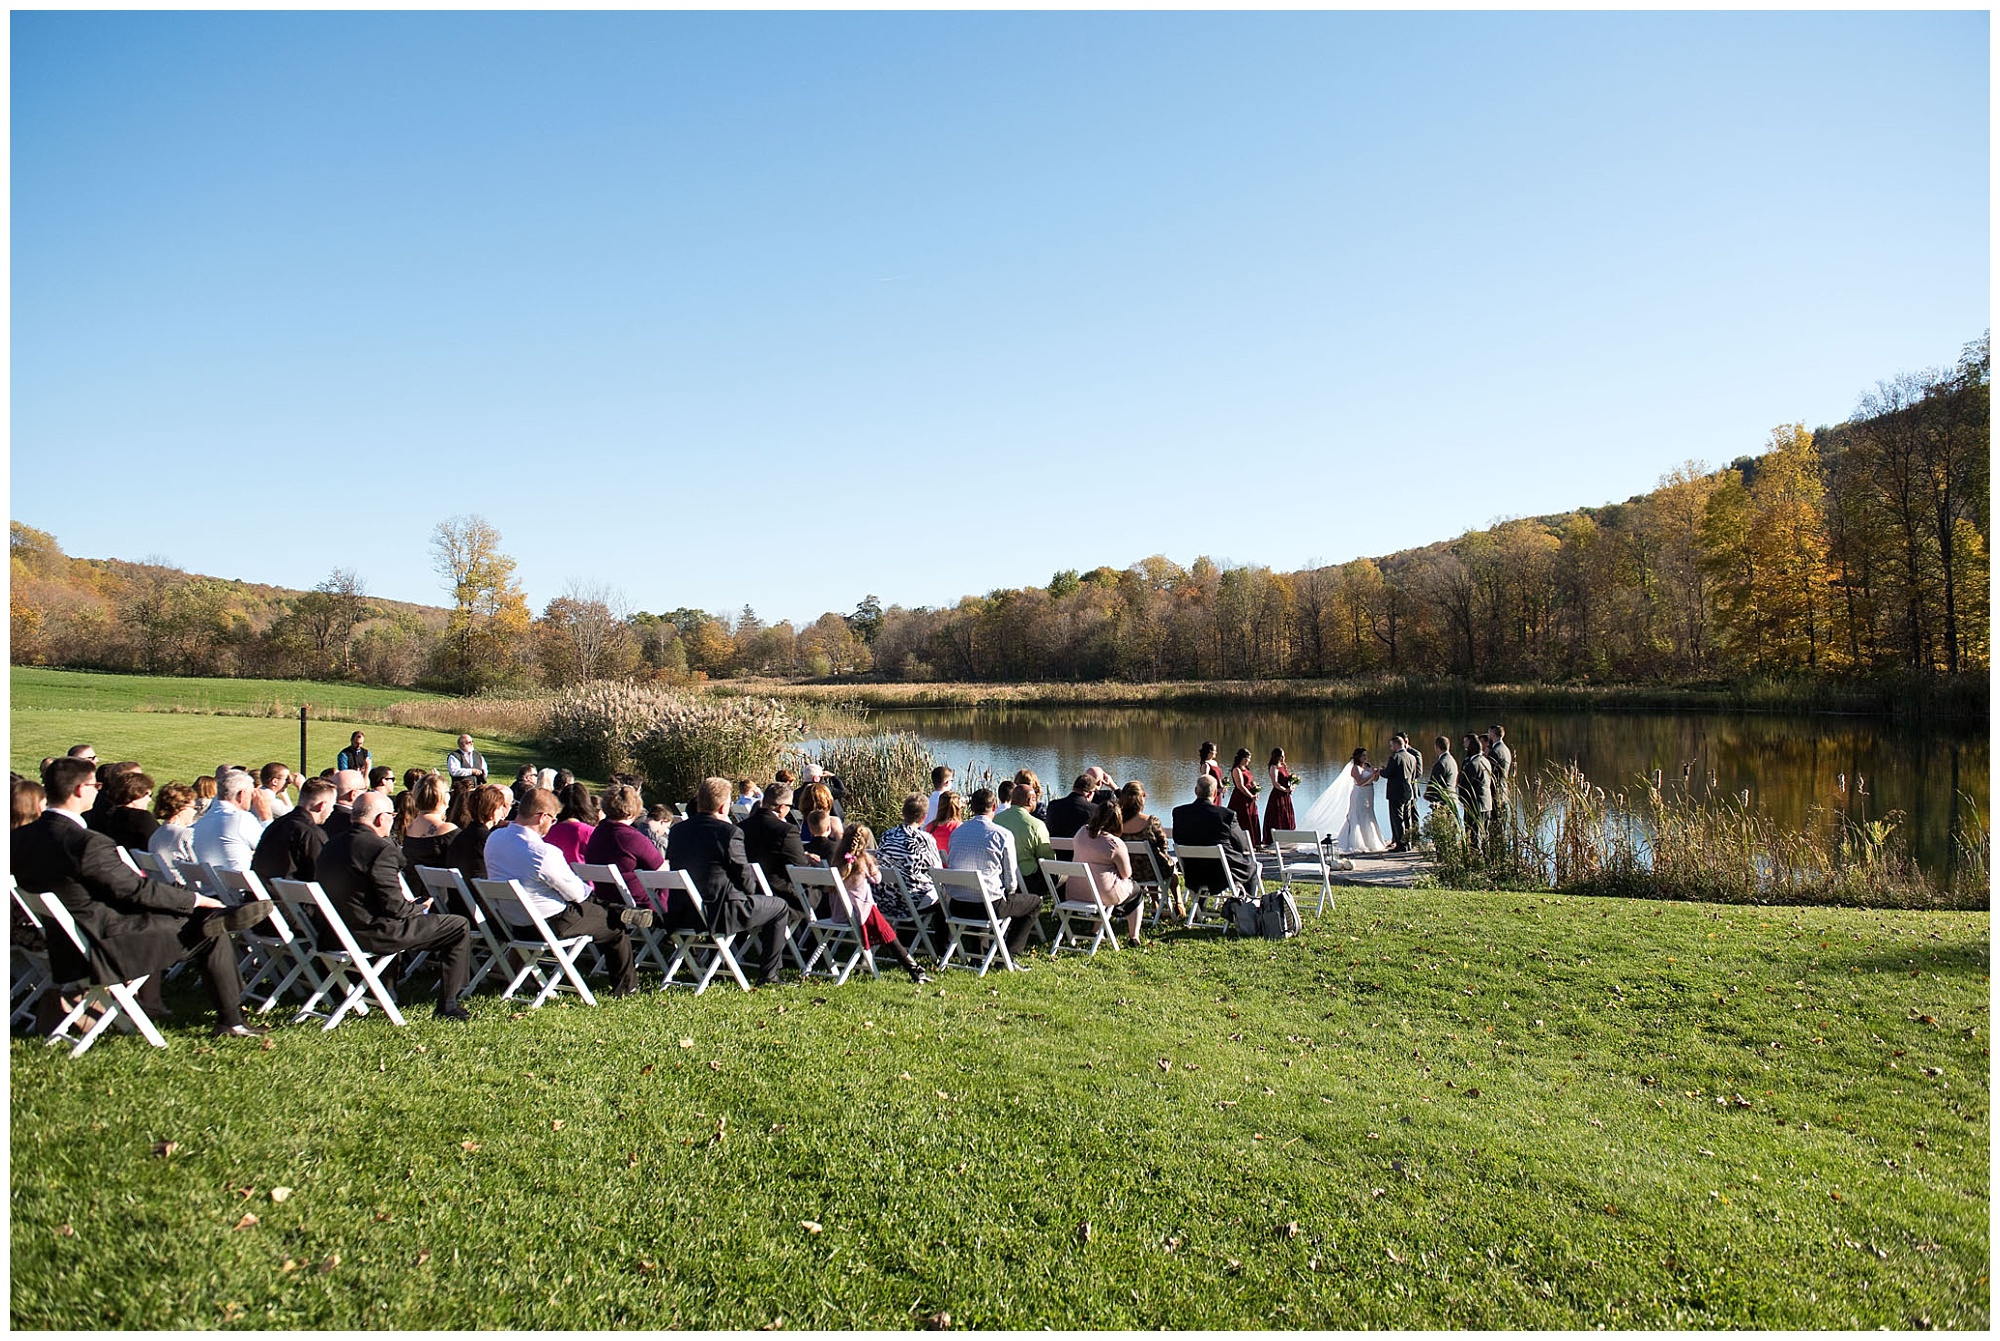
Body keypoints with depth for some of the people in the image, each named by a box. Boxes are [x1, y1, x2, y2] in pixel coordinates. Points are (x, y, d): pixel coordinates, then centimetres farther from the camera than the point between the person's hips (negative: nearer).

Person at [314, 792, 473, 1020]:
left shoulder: (331, 846, 7)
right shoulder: (381, 849, -20)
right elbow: (395, 906, -22)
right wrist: (420, 907, 0)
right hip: (372, 934, -9)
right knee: (459, 927, -2)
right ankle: (448, 1005, 1)